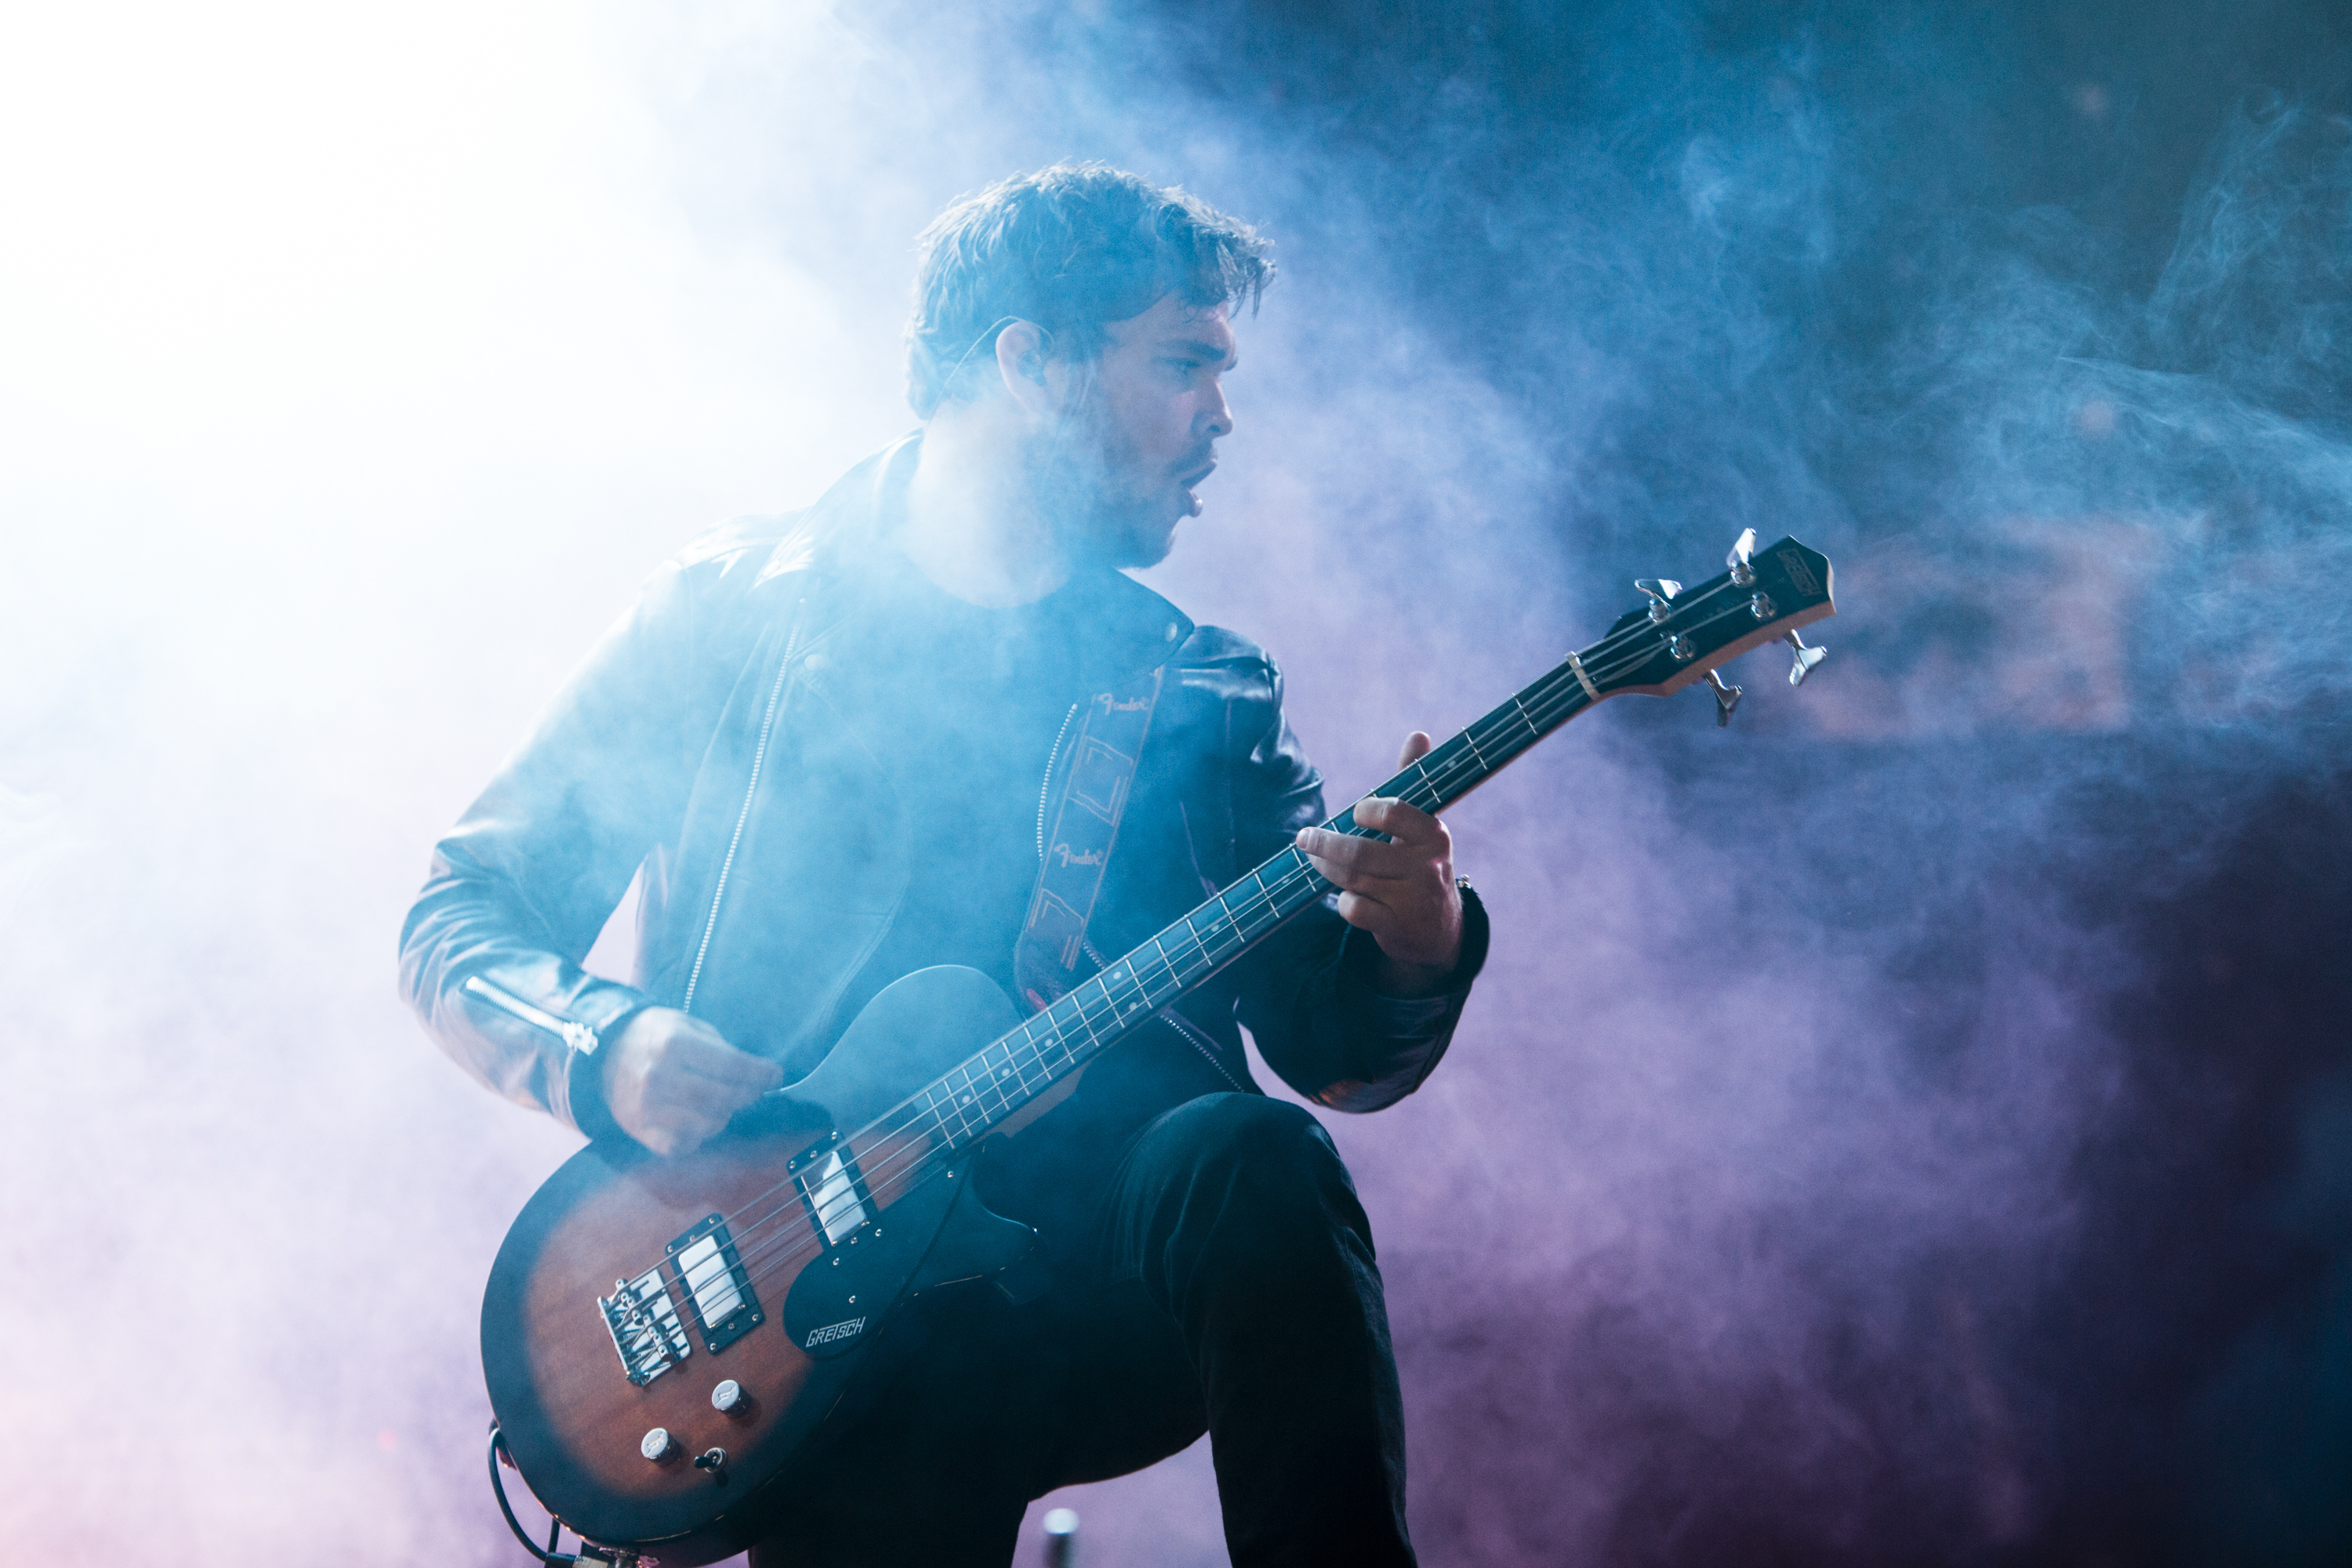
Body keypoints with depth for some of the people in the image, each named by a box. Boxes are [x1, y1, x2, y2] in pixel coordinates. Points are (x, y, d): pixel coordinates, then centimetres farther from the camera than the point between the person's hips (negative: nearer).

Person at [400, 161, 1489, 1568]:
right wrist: (610, 1047, -11)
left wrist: (1415, 947, -13)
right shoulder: (730, 616, 8)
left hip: (1103, 1289, 3)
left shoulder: (1211, 698, 15)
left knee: (1256, 1167, -30)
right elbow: (457, 916, 10)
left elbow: (1336, 1052, 10)